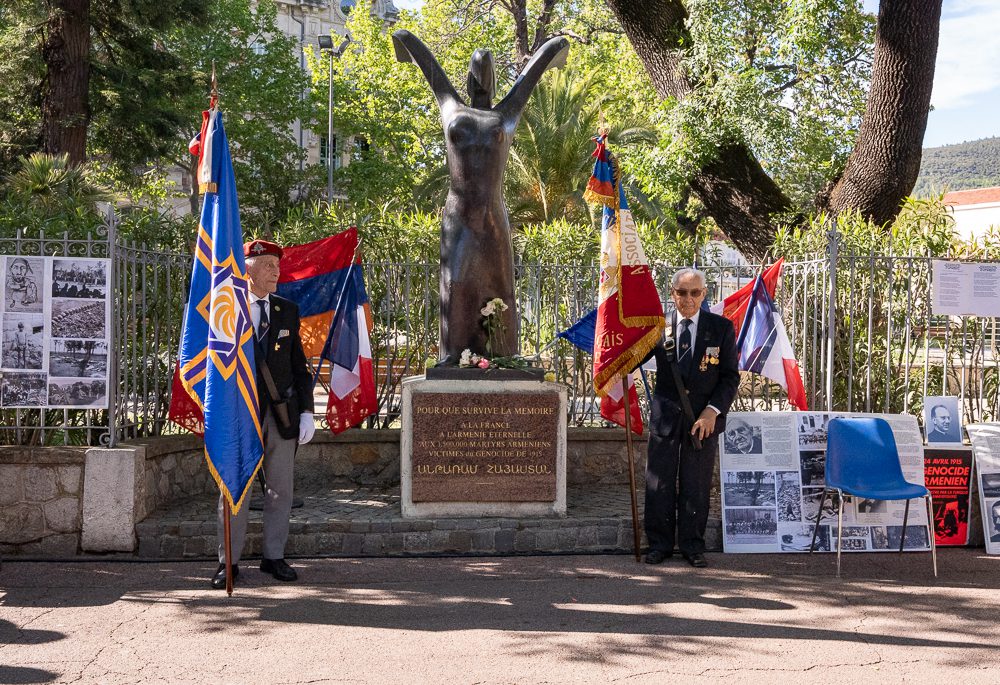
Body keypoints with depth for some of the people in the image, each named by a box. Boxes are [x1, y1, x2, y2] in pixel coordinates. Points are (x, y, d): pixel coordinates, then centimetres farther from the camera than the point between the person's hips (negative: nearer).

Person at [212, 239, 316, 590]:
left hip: (283, 413, 3)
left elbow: (299, 366, 12)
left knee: (280, 489, 8)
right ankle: (228, 562, 9)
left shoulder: (288, 311, 11)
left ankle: (274, 556, 19)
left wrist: (307, 410, 4)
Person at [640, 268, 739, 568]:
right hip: (666, 416, 1)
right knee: (659, 483, 4)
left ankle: (692, 545, 18)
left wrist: (713, 410, -11)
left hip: (704, 418, -1)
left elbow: (731, 376, 0)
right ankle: (660, 544, 17)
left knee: (696, 484, 6)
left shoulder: (721, 328, 0)